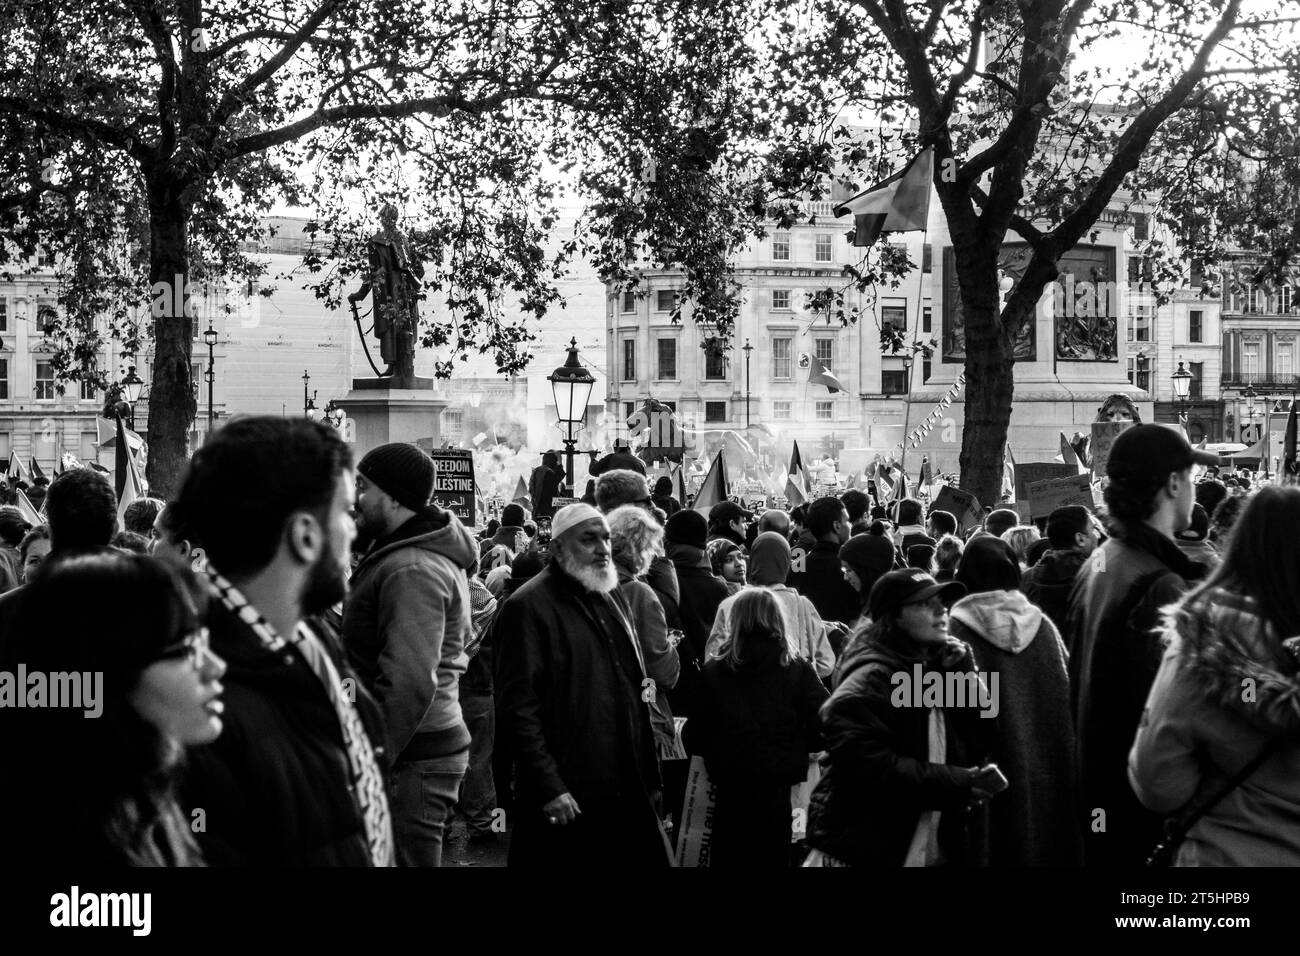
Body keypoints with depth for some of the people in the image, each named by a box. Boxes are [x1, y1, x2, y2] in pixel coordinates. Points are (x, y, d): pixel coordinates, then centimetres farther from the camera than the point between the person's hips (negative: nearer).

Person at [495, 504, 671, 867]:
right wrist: (548, 787, -20)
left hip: (629, 792, 7)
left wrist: (648, 776, 16)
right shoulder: (528, 606, -9)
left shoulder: (612, 597, 16)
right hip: (568, 798, -7)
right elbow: (518, 707, -14)